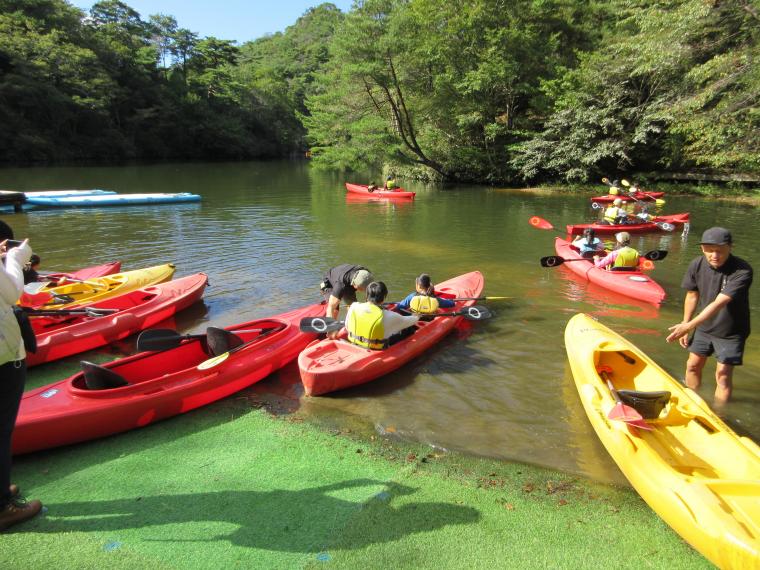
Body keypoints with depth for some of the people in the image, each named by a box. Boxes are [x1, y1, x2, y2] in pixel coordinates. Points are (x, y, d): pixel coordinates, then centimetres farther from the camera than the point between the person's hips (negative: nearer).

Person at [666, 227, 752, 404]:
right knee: (693, 366, 14)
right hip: (704, 327, 5)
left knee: (723, 374, -3)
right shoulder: (697, 265, -12)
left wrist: (689, 326, -40)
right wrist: (685, 327, 5)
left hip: (730, 332, -5)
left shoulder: (742, 271, -28)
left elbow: (719, 303, -35)